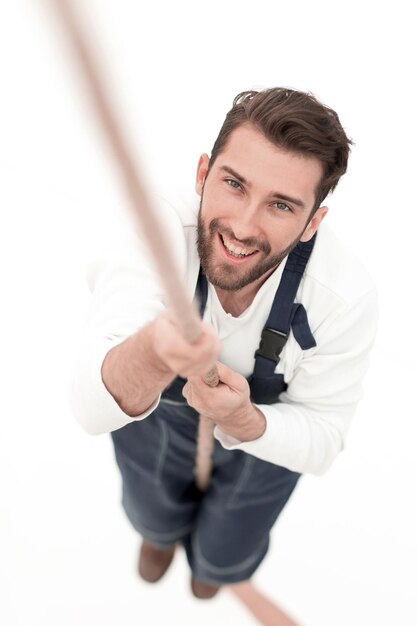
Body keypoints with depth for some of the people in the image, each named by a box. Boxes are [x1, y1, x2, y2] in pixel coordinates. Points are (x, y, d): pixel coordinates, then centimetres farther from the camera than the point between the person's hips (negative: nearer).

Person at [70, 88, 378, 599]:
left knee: (225, 557, 26)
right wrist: (153, 353, -69)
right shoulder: (156, 235, -38)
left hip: (269, 428, 1)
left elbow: (321, 442, -22)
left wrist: (241, 420, -43)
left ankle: (216, 560, 69)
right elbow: (91, 409, -46)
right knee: (154, 518, 31)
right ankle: (165, 529, 74)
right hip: (157, 410, 0)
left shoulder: (345, 297, -36)